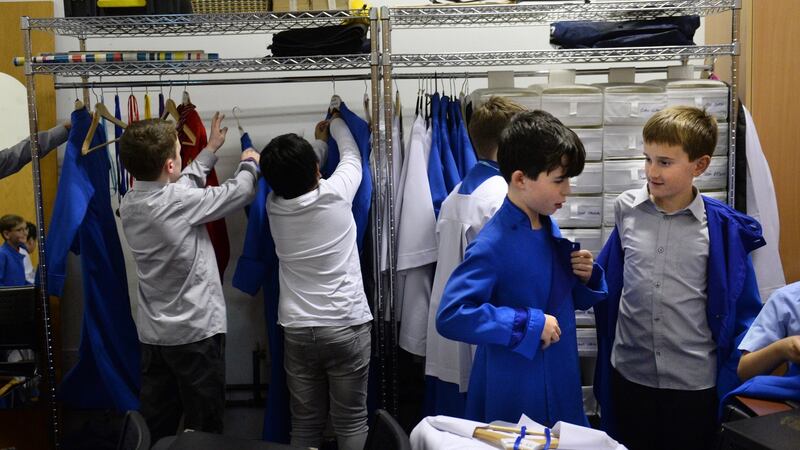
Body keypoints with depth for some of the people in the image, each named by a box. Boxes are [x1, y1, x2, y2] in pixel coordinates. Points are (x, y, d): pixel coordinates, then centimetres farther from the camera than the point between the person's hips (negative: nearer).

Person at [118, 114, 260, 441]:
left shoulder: (129, 203, 0)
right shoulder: (180, 201, -21)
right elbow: (240, 192, -8)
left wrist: (211, 150, 29)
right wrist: (249, 164, 13)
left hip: (152, 333, 7)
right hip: (196, 331, -7)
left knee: (156, 426, 15)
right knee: (203, 427, 6)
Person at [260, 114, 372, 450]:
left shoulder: (274, 205, -1)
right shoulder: (336, 193, -11)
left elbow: (296, 181, 20)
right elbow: (352, 156, 9)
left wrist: (319, 142, 35)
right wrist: (336, 124, 29)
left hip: (296, 331, 3)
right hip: (346, 328, -3)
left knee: (305, 423, 12)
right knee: (351, 422, 7)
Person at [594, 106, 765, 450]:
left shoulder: (722, 227, -10)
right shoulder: (626, 210, -5)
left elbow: (742, 310, -3)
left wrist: (734, 379, -3)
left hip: (695, 381, -2)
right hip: (629, 373, 2)